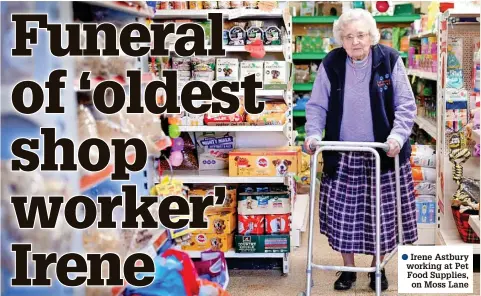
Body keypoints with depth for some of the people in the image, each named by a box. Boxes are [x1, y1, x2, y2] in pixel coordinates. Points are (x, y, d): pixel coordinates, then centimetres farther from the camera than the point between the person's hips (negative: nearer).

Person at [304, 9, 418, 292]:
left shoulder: (390, 60, -8)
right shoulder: (330, 64, -4)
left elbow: (406, 105, -7)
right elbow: (317, 105, 2)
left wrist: (397, 136, -22)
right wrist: (314, 134, -14)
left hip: (383, 153, -1)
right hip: (343, 155, 1)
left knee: (383, 213, 6)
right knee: (343, 212, 4)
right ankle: (348, 269, 23)